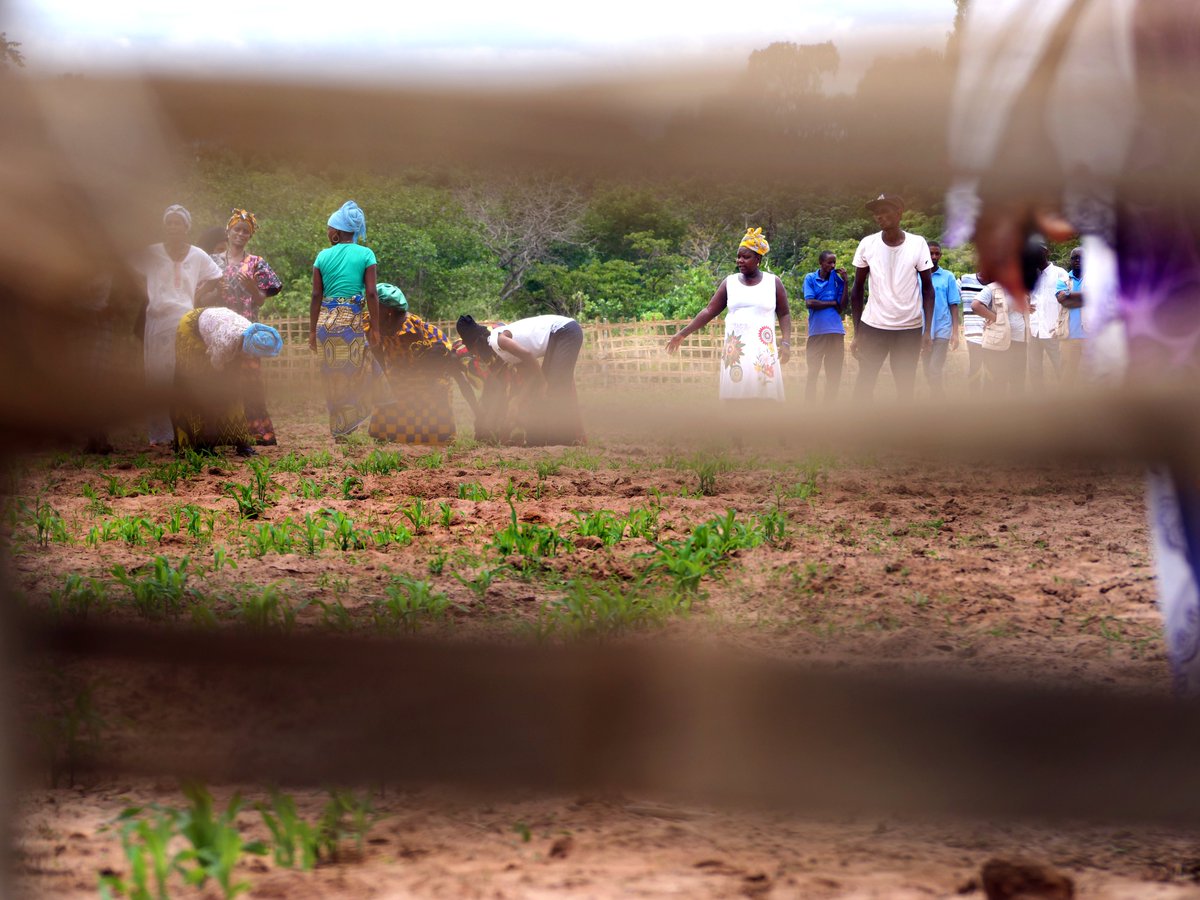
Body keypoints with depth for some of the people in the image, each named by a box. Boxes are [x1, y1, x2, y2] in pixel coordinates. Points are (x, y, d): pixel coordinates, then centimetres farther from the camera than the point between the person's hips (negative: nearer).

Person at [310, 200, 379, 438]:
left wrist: (312, 331, 10)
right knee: (357, 374, 6)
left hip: (326, 320, 3)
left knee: (334, 377, 11)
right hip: (354, 320, -3)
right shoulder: (366, 255, -2)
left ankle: (338, 428, 15)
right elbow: (371, 294, -6)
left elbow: (316, 296, 4)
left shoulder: (323, 256, 4)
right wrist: (375, 328, -1)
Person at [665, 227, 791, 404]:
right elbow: (709, 311, 9)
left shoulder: (773, 282, 5)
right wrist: (683, 333, 4)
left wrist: (786, 343, -8)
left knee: (764, 398, -8)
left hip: (763, 350, -2)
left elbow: (784, 314, 7)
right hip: (736, 351, 2)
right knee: (736, 398, -3)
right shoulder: (730, 282, 9)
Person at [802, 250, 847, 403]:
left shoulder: (837, 279, 8)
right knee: (812, 373, 0)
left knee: (834, 374, 4)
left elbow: (842, 308, 1)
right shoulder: (810, 278, 3)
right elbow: (809, 303, -9)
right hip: (816, 331, -2)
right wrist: (832, 303, -3)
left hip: (836, 331, 2)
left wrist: (845, 282, -3)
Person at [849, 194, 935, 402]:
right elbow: (857, 290, 4)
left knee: (905, 387, 6)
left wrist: (928, 330, -7)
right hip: (873, 326, 0)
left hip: (910, 329, 0)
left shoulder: (918, 244, -5)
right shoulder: (867, 244, -3)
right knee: (864, 384, 0)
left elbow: (927, 288, 0)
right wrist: (857, 332, 0)